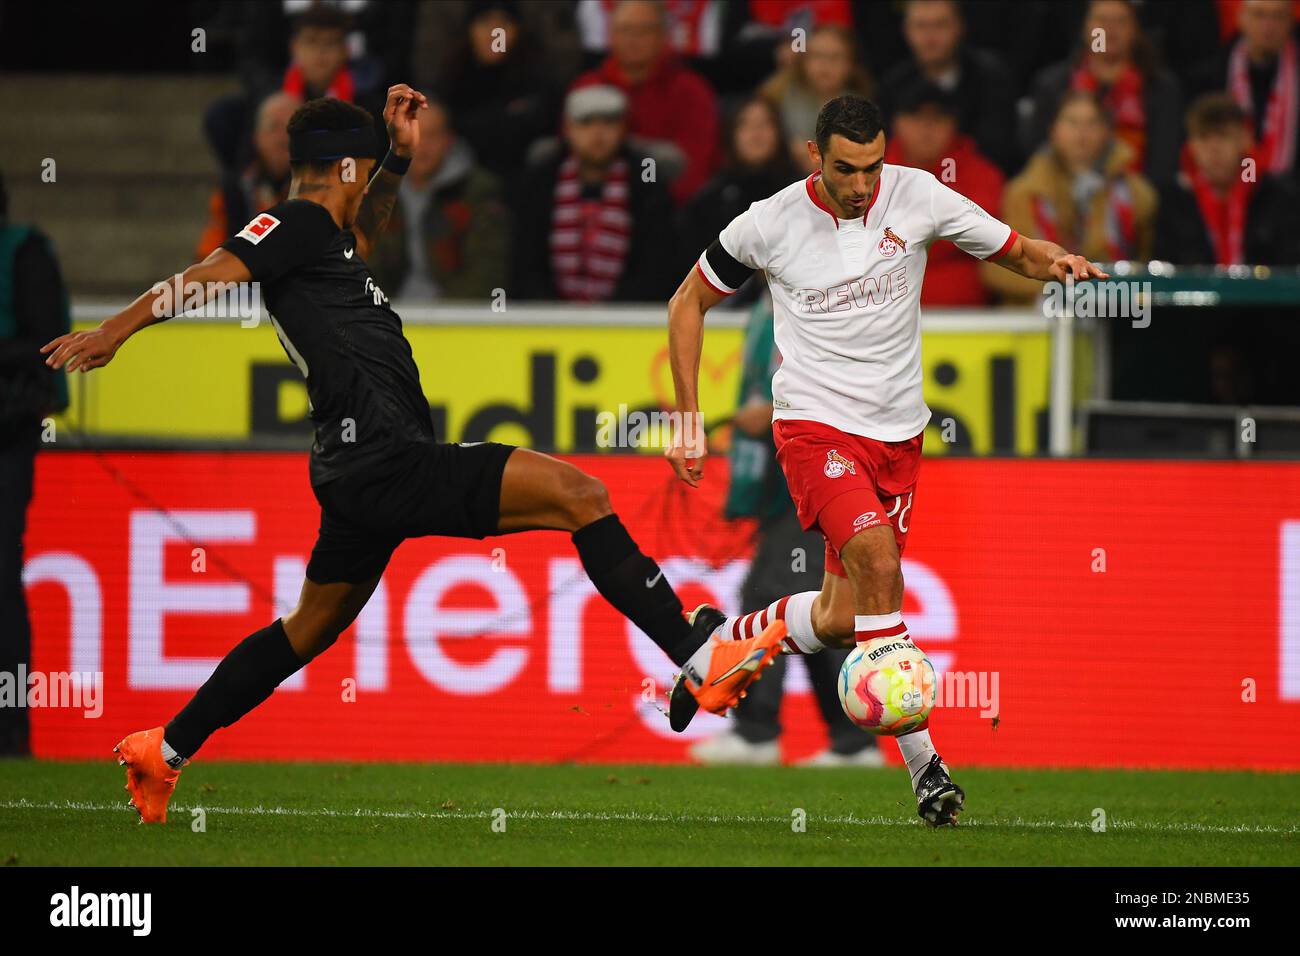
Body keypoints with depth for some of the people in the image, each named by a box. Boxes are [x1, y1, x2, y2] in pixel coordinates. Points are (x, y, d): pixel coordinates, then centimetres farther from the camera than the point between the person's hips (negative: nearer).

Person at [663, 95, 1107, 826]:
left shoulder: (916, 195, -3)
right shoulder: (771, 224, -7)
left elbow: (1014, 250, 5)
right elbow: (690, 303, 8)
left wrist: (1054, 262, -19)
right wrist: (688, 419, 3)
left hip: (896, 434, 4)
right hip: (814, 423, -4)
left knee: (841, 620, 3)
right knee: (876, 557, -28)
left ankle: (714, 644, 34)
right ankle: (923, 762, -24)